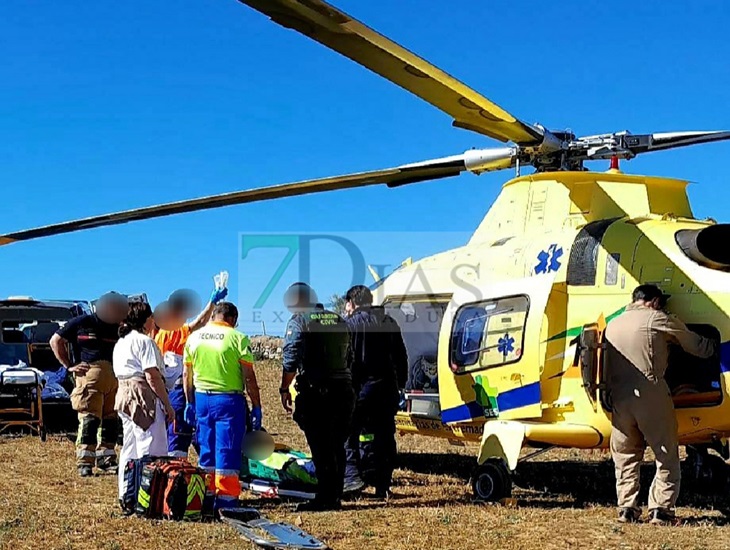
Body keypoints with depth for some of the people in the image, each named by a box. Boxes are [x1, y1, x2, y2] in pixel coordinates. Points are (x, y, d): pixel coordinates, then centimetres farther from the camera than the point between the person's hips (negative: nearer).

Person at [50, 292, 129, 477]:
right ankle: (85, 462, -7)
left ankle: (106, 459, 18)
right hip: (89, 375, -5)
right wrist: (69, 365, 0)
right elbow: (56, 341, 8)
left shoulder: (118, 329, 14)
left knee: (111, 420, 8)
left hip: (113, 379, 5)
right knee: (89, 419, -10)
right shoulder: (82, 323, 2)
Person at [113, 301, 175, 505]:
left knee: (129, 449, 15)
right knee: (151, 451, -7)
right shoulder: (144, 341, -12)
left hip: (123, 395, 10)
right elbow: (153, 377, -17)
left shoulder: (121, 342, 17)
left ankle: (126, 496, 20)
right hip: (143, 397, -10)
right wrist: (167, 404, -13)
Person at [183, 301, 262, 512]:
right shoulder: (238, 338, -8)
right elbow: (249, 377, -9)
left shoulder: (194, 337, 6)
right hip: (228, 400, -4)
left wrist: (190, 402, 20)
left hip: (202, 399, 5)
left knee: (206, 449, 13)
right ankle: (226, 497, 2)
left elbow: (187, 375, 10)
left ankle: (207, 495, 19)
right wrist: (256, 407, -3)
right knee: (227, 449, 0)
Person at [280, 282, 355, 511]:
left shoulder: (298, 322, -3)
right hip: (344, 389, 6)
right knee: (337, 447, 12)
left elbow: (291, 360, -11)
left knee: (321, 448, -3)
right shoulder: (338, 320, 17)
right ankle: (335, 496, 17)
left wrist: (284, 389, -3)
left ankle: (325, 498, -2)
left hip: (316, 392, -6)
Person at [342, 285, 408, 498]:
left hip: (362, 386, -5)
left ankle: (352, 474, -7)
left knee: (351, 431, 4)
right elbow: (401, 358, 16)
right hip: (388, 388, 5)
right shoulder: (389, 322, 16)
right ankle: (383, 485, 8)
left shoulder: (351, 323, -2)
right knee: (385, 436, 7)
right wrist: (400, 383, 19)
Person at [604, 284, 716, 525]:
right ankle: (660, 508, -1)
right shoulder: (659, 319, 4)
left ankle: (627, 508, 11)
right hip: (650, 394, -5)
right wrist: (714, 345, 27)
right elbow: (698, 347, 10)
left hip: (618, 397, 5)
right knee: (667, 455, 5)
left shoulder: (612, 325, 21)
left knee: (625, 456, 15)